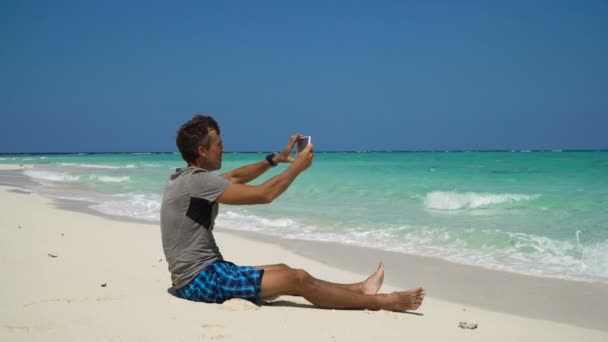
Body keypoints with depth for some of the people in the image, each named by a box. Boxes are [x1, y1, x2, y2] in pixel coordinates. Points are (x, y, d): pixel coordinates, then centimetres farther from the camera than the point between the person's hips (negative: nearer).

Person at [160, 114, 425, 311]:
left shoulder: (186, 177, 11)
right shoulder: (197, 180, -20)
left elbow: (235, 177, 25)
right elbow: (263, 195, -19)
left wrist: (277, 159, 20)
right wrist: (297, 166, -5)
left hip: (199, 273, 11)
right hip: (202, 279, -11)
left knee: (283, 271, 16)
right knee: (297, 279, -13)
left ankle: (359, 289, 23)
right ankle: (381, 302, -6)